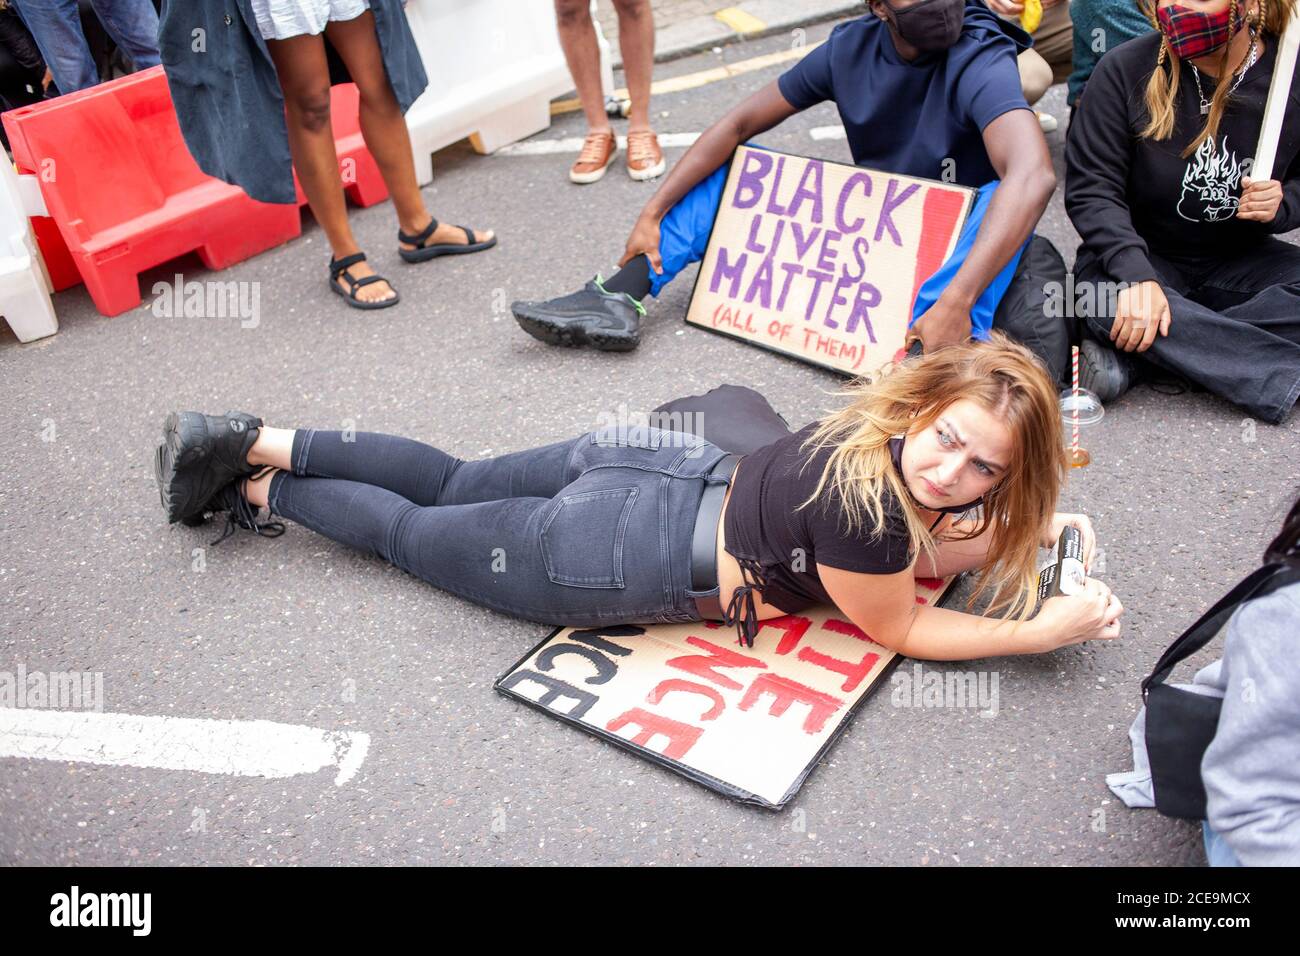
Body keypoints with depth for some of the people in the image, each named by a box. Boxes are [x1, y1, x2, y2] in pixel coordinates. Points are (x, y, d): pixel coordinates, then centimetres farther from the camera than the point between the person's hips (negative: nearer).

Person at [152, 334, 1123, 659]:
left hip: (654, 461, 7)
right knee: (411, 530, 16)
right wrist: (1042, 632, -11)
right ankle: (259, 490, 34)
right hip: (615, 558, -7)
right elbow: (896, 627, -12)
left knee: (450, 482, 24)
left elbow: (914, 545, 13)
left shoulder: (890, 420, -5)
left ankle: (256, 442, 35)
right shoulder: (861, 504, -30)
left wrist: (1031, 525, 2)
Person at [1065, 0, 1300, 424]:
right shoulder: (1125, 69, -13)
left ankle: (1131, 356, -27)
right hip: (1140, 254, -2)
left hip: (1239, 261, 3)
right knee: (1105, 300, -37)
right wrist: (1134, 273, -31)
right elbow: (1090, 188, -17)